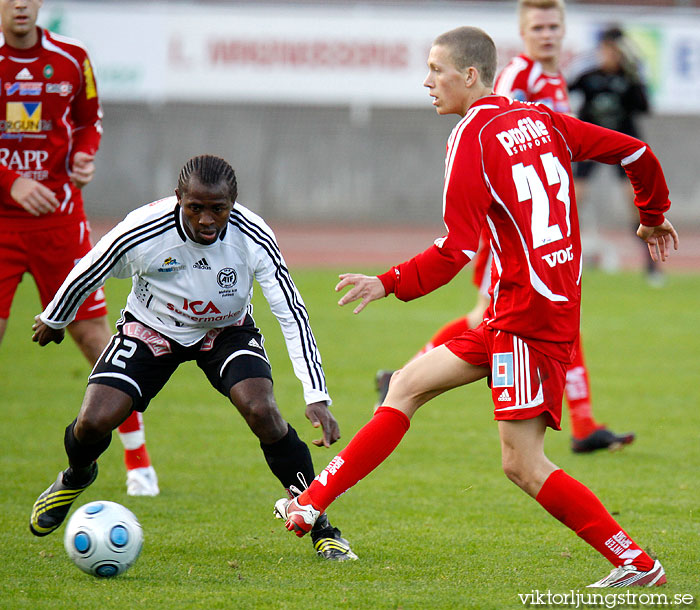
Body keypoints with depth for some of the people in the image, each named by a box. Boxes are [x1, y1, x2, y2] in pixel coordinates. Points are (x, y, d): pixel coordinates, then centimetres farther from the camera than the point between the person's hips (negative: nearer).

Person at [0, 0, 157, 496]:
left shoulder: (71, 59, 2)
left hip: (59, 214, 1)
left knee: (92, 333, 1)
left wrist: (85, 155, -3)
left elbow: (89, 119, 18)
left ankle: (138, 459, 12)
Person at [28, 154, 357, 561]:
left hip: (226, 330, 0)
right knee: (95, 421, -17)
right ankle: (76, 478, 24)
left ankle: (320, 526, -10)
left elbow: (292, 314, -26)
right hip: (151, 327, 0)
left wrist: (317, 398, -31)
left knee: (261, 410, -26)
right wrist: (53, 320, 8)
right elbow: (86, 274, -9)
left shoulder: (253, 238, -29)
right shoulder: (141, 232, -30)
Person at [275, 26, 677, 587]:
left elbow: (456, 252, -17)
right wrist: (653, 217, 30)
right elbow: (636, 153, 13)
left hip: (528, 314, -9)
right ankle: (312, 504, 12)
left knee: (522, 465, -7)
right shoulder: (540, 120, 11)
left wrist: (388, 285, -7)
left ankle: (637, 563, -4)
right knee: (407, 386, 11)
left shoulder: (472, 138, -11)